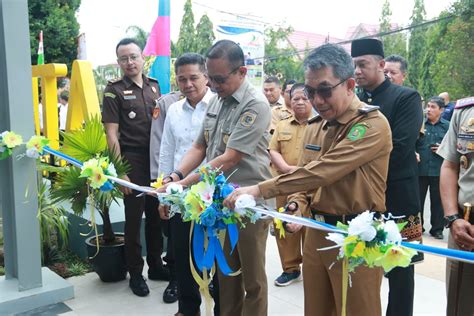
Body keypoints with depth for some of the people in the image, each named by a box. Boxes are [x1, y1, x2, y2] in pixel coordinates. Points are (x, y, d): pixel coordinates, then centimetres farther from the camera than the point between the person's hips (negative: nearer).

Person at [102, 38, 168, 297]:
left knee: (155, 214, 13)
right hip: (132, 159, -5)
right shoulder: (114, 91, -4)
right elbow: (111, 133, -8)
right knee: (134, 217, 4)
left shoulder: (154, 86, 10)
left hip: (156, 158, 5)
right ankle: (135, 273, 18)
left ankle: (155, 265, 28)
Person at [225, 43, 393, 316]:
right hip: (317, 232, 7)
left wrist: (260, 189, -24)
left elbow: (322, 171, -25)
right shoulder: (315, 126, 10)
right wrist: (297, 206, -5)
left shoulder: (372, 124, -16)